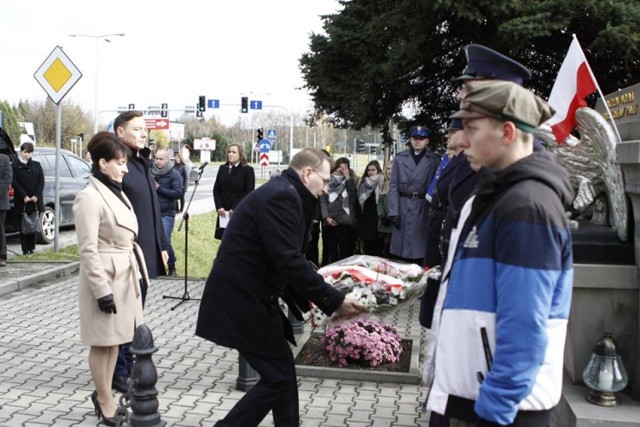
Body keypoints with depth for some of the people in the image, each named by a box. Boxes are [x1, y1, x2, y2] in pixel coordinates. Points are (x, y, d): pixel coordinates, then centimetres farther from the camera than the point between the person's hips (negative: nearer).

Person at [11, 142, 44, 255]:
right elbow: (14, 182, -3)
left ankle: (32, 247, 11)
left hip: (36, 200, 2)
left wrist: (36, 196, -7)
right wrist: (24, 196, -14)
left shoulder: (37, 165, 13)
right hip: (21, 201, -2)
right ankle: (25, 249, 1)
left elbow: (41, 181, 6)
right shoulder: (15, 166, 4)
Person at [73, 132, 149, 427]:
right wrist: (102, 290, -20)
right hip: (105, 277, -8)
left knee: (115, 339, 16)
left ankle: (104, 394, 29)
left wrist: (136, 274, 18)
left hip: (125, 275, 8)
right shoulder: (89, 197, -16)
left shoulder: (117, 192, 11)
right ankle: (104, 401, 19)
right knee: (102, 342, 5)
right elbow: (88, 250, -19)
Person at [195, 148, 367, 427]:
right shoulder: (283, 195, -17)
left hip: (248, 295, 10)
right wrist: (333, 301, -20)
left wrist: (309, 300, 17)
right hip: (242, 300, -10)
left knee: (282, 372, 16)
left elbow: (283, 260, 18)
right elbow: (289, 261, -25)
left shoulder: (282, 193, 15)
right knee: (278, 376, -4)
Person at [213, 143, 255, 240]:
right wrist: (219, 207, -3)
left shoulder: (248, 170, -2)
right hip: (224, 212, 5)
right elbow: (216, 189, 12)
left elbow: (249, 192, -8)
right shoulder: (222, 168, 13)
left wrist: (234, 209, -14)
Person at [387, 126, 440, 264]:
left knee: (420, 250, -3)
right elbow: (393, 185, 4)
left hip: (423, 207, -1)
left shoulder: (435, 160, 4)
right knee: (400, 249, 2)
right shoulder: (399, 158, 8)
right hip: (403, 206, 1)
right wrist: (393, 211, -4)